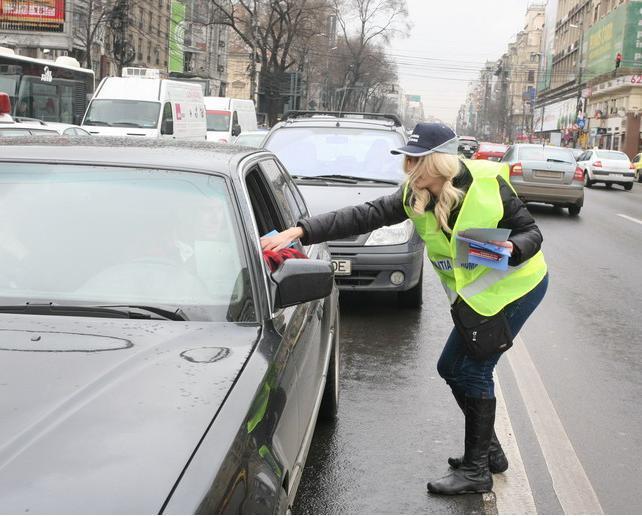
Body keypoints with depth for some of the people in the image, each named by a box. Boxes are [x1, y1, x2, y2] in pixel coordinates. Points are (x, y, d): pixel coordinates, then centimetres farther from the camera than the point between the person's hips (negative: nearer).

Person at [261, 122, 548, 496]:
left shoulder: (488, 184, -22)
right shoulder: (414, 196, -6)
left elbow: (531, 232, -13)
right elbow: (365, 216, -14)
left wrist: (510, 249, -36)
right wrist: (301, 232, -23)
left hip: (515, 284, -7)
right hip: (475, 293, 7)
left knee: (473, 371, -7)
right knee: (453, 368, 9)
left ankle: (475, 470, 6)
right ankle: (489, 450, 28)